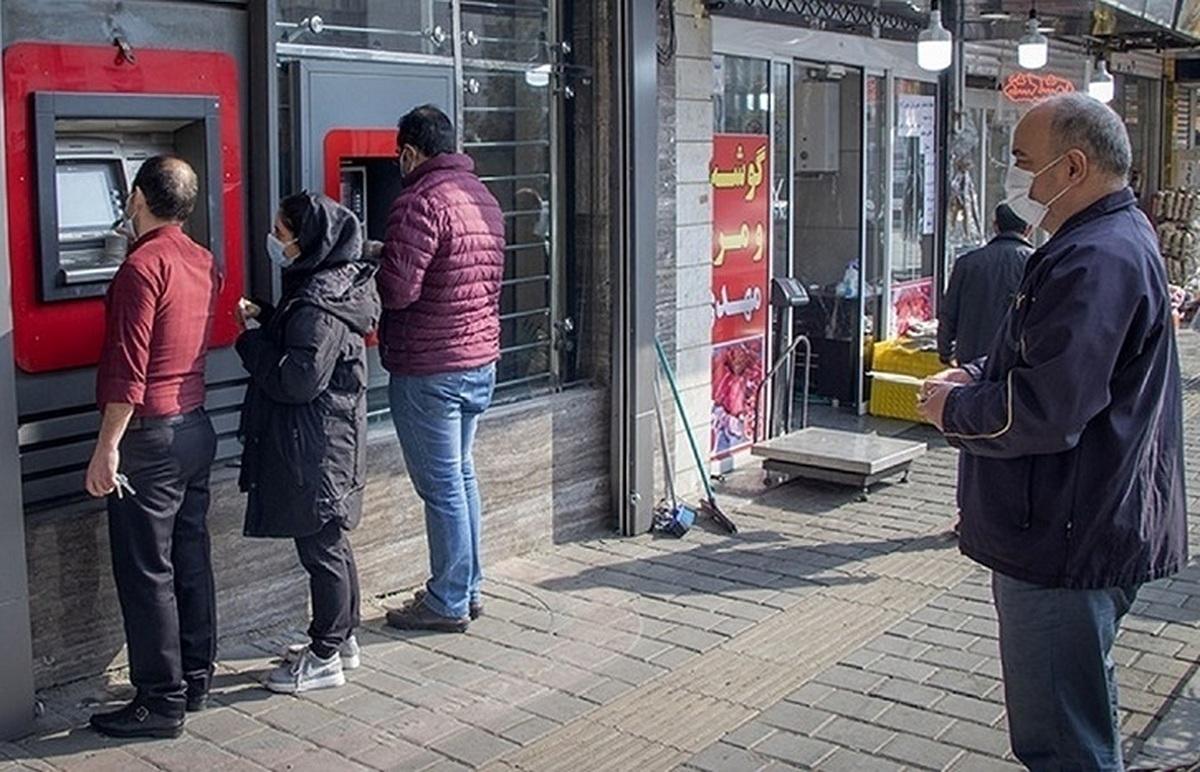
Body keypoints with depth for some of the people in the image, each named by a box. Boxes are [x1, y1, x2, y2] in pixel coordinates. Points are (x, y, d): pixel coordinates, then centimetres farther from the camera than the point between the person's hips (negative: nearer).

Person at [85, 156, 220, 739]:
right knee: (191, 559, 14)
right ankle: (195, 680, 25)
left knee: (146, 574, 0)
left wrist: (108, 447, -15)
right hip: (197, 427, 8)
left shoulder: (143, 265, -16)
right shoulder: (204, 263, 8)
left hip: (150, 435, -8)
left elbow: (129, 369, -20)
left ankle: (160, 702, 7)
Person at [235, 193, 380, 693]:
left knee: (320, 548, 1)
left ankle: (325, 659, 14)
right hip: (324, 441, 10)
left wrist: (251, 341, -12)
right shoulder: (325, 286, 9)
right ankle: (341, 639, 32)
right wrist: (265, 318, 5)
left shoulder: (319, 305, -23)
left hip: (315, 448, -10)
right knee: (329, 543, 19)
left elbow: (297, 380, -24)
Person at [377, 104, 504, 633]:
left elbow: (397, 289, -23)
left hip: (429, 368, -9)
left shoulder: (420, 202, -16)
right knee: (461, 474, 18)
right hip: (481, 358, 9)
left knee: (441, 485, 0)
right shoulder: (483, 197, 12)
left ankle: (448, 602, 11)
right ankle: (468, 589, 27)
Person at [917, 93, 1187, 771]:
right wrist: (980, 379, 4)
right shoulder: (1117, 237, 14)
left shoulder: (1096, 262, -23)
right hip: (1092, 530, 11)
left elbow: (1041, 414, -30)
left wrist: (954, 409, -12)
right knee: (1081, 711, 26)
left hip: (1068, 542, -11)